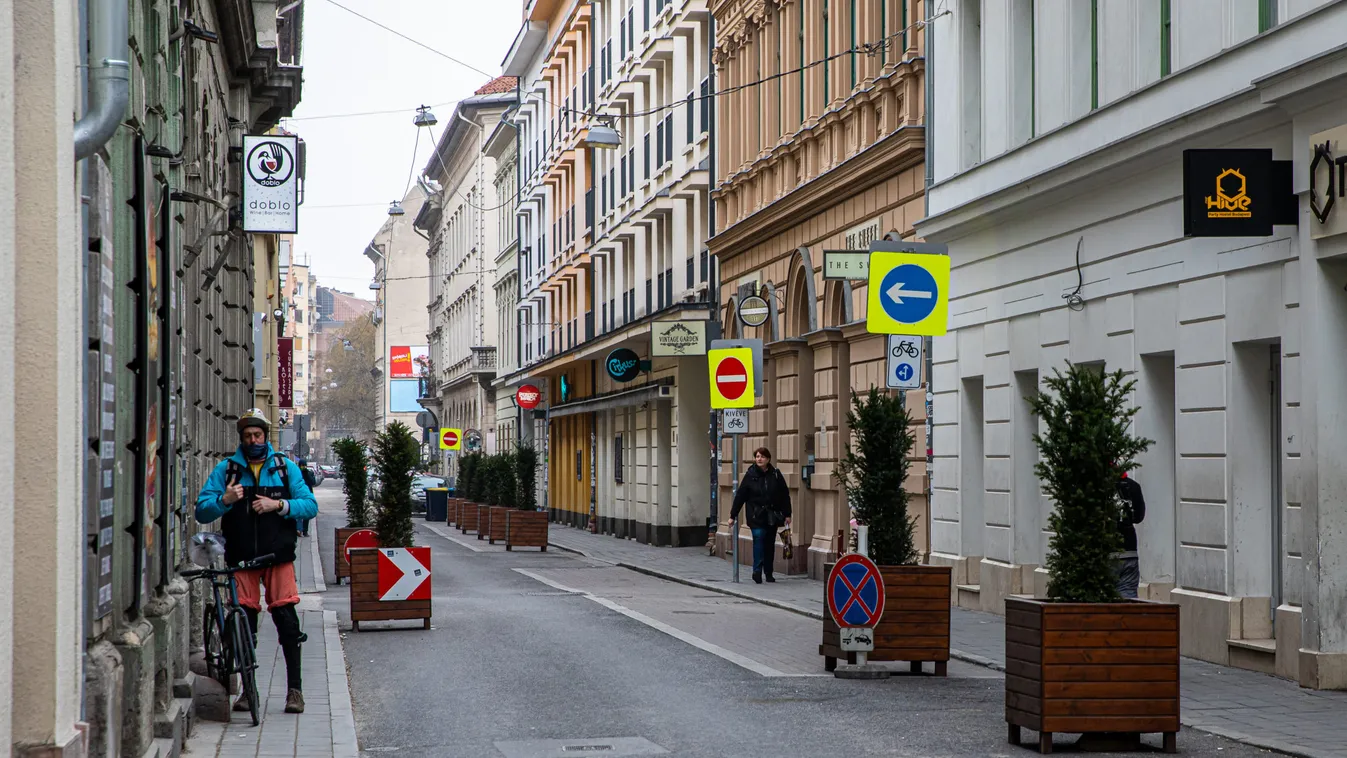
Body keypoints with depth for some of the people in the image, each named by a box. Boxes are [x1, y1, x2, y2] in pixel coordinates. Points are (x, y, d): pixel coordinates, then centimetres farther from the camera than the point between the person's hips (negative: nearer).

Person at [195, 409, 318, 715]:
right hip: (241, 558, 1)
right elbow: (202, 510, 0)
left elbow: (310, 505, 3)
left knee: (286, 618, -7)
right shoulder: (226, 469, 7)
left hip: (278, 556, -1)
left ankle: (294, 688, 0)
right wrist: (224, 500, -20)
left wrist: (279, 505, -13)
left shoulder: (286, 468, 8)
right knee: (244, 623, 1)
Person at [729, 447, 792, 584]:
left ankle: (768, 572, 16)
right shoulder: (750, 475, -2)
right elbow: (740, 496, -1)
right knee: (758, 538, -18)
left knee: (770, 543, 7)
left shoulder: (776, 475, 3)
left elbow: (785, 495, 8)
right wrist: (733, 515, -2)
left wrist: (787, 514, 5)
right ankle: (757, 571, -21)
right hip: (756, 515, -2)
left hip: (772, 515, 2)